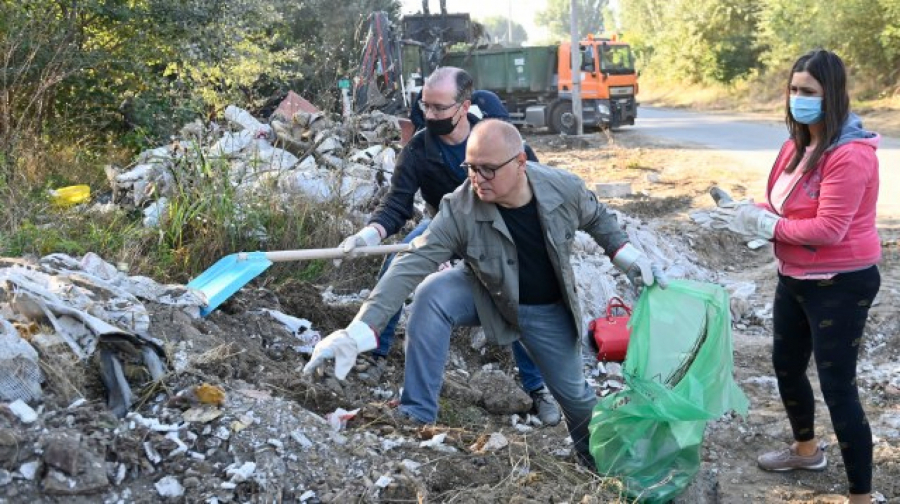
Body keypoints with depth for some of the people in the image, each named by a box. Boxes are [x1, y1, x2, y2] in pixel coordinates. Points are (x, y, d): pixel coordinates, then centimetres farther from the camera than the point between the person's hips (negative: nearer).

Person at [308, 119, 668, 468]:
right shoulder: (460, 208, -31)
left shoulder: (564, 188, -24)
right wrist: (361, 328, -46)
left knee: (574, 393, 9)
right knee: (432, 294, -30)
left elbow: (597, 218, 1)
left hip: (547, 311, 1)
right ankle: (416, 417, -20)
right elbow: (413, 264, -37)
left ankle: (596, 457, 45)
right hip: (486, 296, -1)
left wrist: (627, 256, -8)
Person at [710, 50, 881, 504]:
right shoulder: (799, 143, 5)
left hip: (840, 284, -10)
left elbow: (828, 229, -27)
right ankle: (806, 450, 47)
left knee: (837, 387, -5)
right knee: (786, 366, 23)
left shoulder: (849, 155, -24)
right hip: (795, 278, 10)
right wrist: (755, 213, -8)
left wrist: (768, 227, -18)